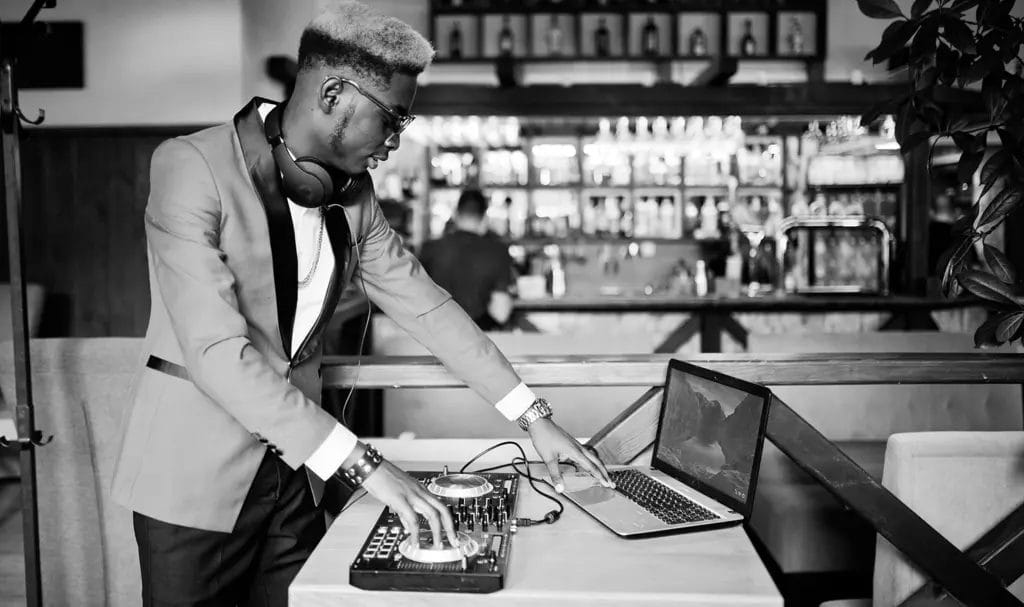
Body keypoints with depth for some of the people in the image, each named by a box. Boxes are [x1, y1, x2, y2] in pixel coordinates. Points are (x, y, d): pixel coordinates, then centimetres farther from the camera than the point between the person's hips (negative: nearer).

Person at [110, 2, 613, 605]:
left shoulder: (352, 193, 1)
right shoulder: (192, 166, -19)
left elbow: (426, 306, 7)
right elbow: (217, 351, -27)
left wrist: (535, 417, 3)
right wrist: (364, 463, -30)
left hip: (296, 470, 5)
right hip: (198, 474, -5)